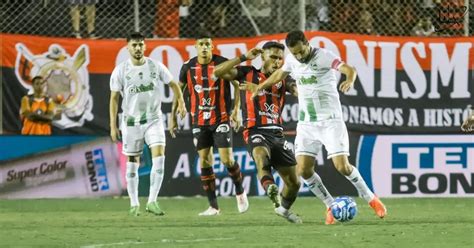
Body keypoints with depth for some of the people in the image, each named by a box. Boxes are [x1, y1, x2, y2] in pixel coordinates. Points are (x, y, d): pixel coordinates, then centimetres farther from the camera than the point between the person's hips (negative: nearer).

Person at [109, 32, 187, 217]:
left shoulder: (156, 66, -1)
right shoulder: (121, 70, -4)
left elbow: (173, 84, 10)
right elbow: (114, 98, 0)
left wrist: (180, 102, -6)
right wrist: (113, 125, -4)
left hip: (154, 119, 0)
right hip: (131, 121, 0)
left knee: (159, 157, -16)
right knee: (132, 163, 5)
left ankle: (152, 202, -13)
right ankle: (134, 204, 18)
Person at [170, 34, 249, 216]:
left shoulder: (223, 64, -8)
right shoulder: (188, 67, 0)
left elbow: (237, 85, 1)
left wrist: (236, 111, -8)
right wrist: (173, 116, 10)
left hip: (221, 119, -3)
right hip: (199, 121, 3)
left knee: (227, 159, -9)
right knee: (205, 160, 0)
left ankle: (240, 192, 18)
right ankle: (213, 206, 5)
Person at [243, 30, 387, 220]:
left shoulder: (324, 56, -15)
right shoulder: (292, 60, 3)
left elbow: (349, 69, -30)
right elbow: (280, 74, 24)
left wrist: (349, 80, -51)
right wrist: (258, 88, 31)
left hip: (330, 121, -5)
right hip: (306, 124, 5)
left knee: (342, 166, -14)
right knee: (303, 170, -5)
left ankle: (371, 199, 6)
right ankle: (331, 206, 11)